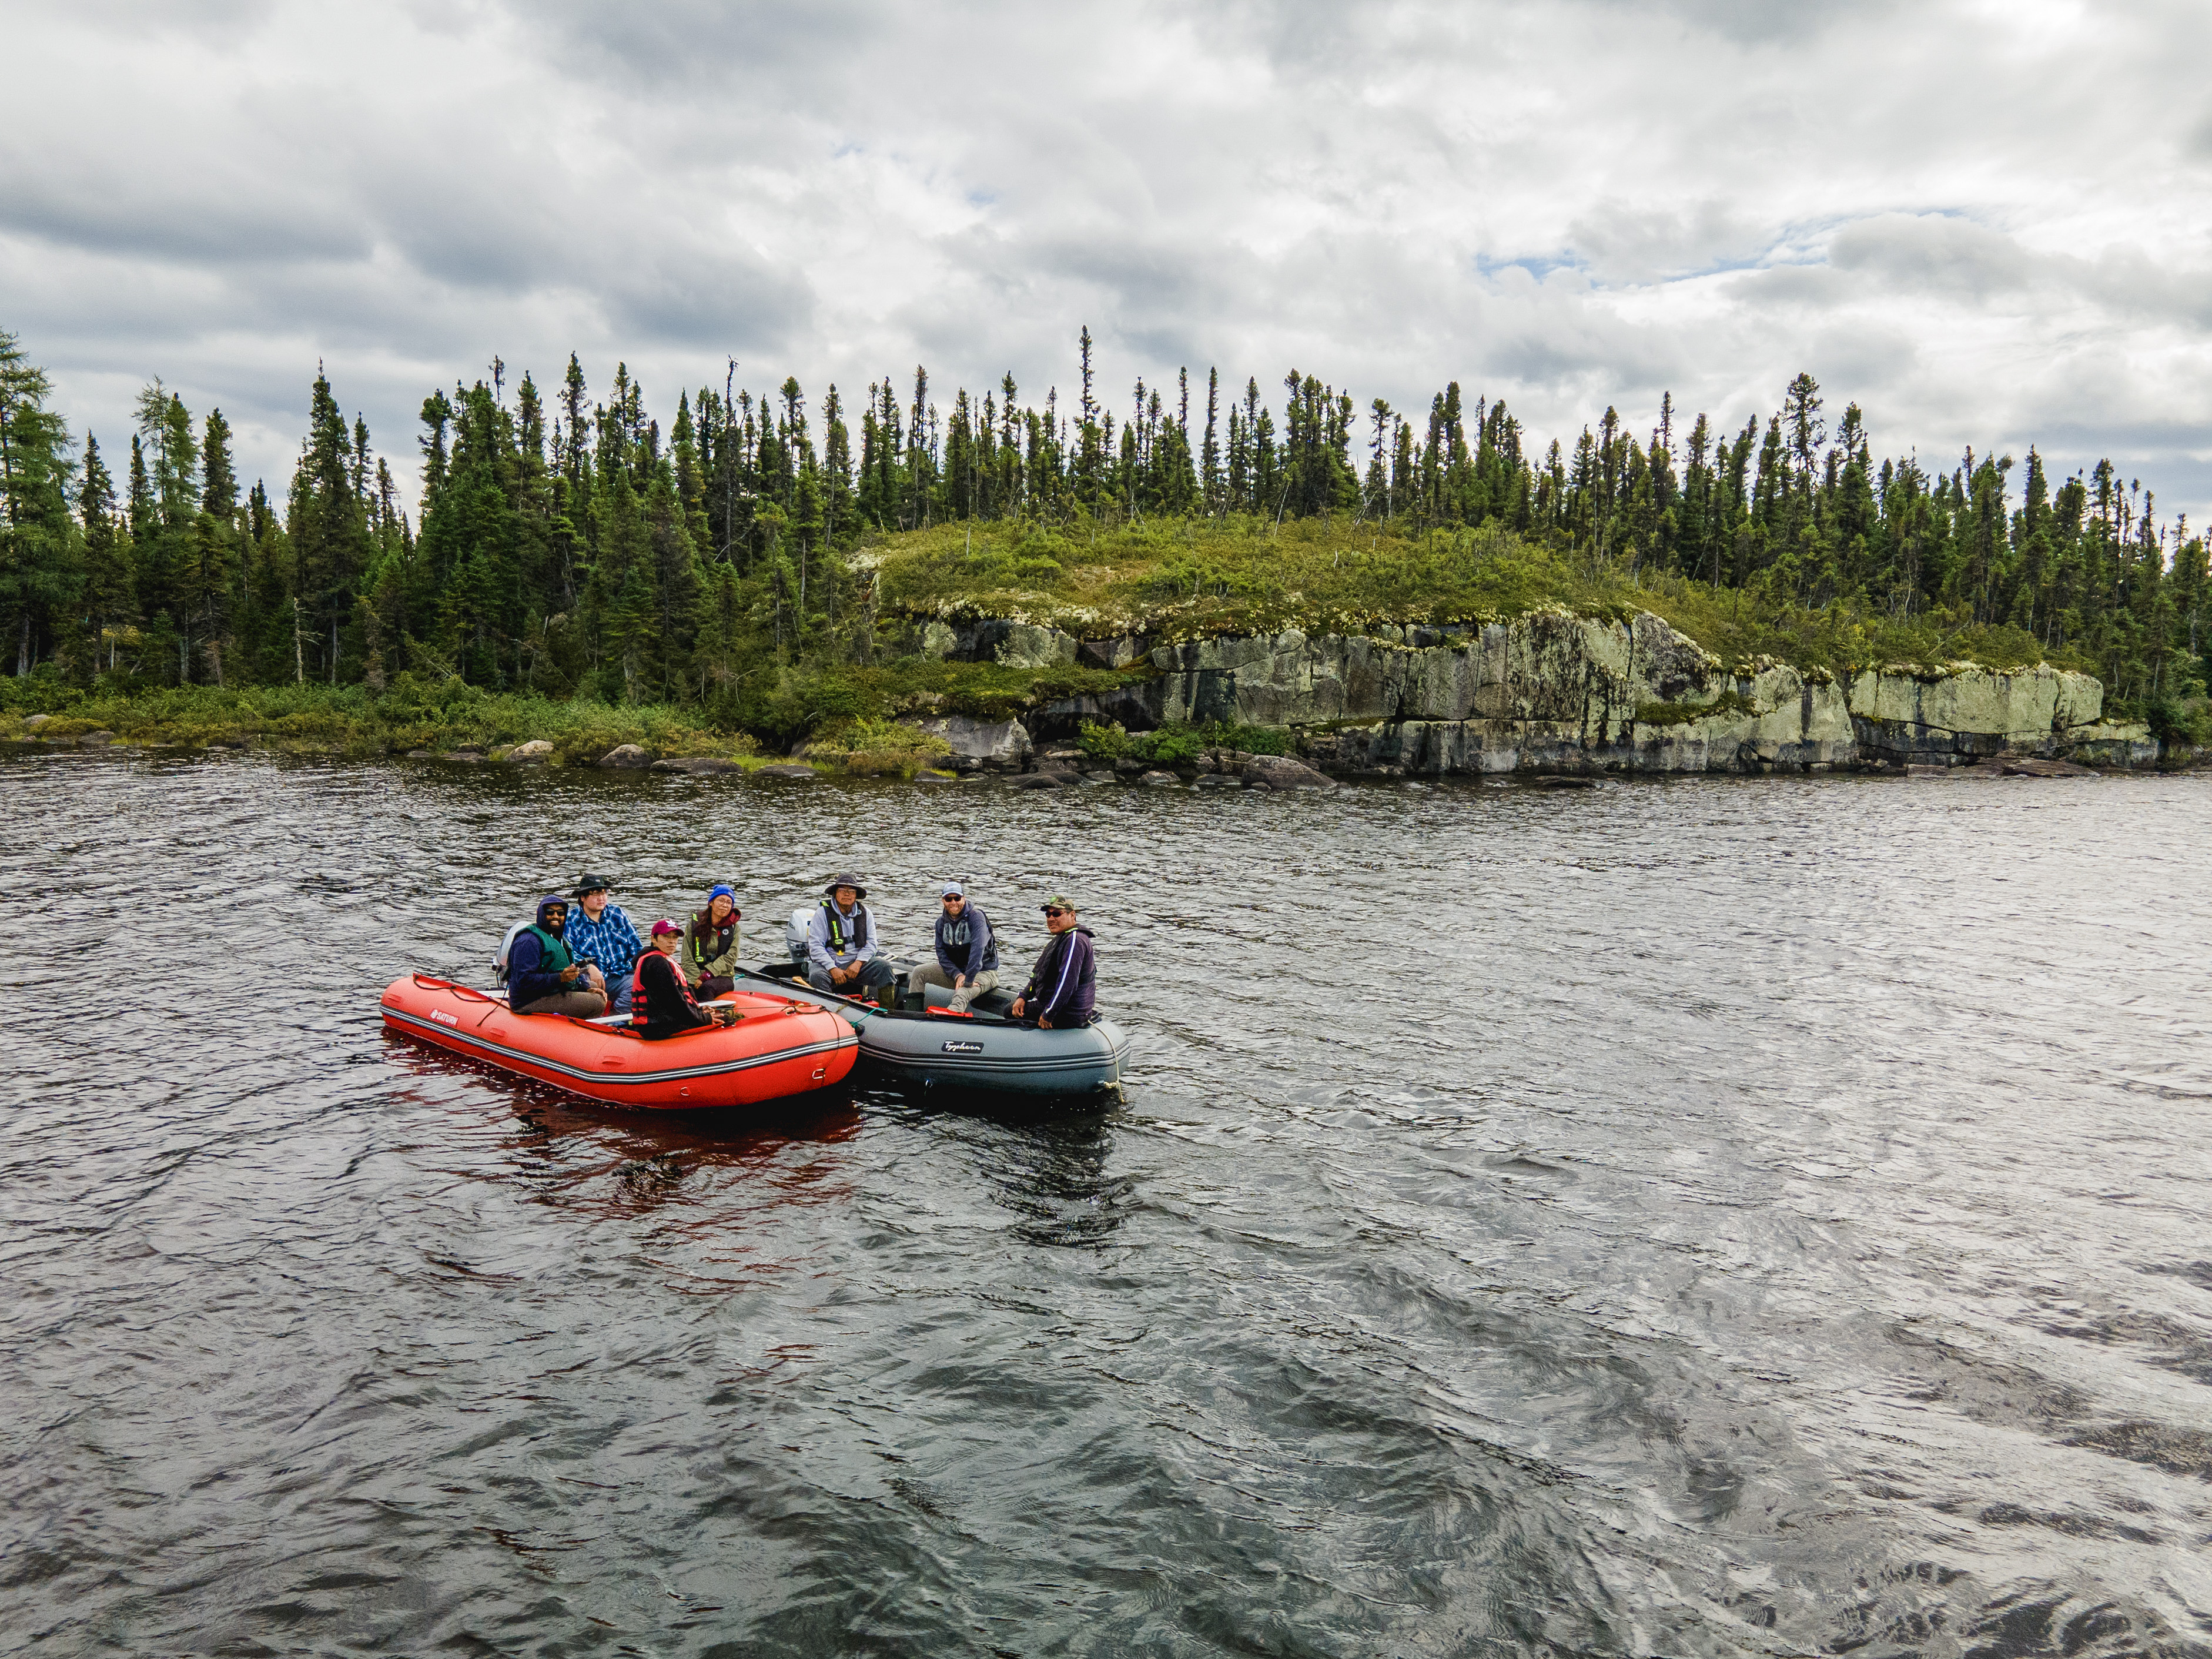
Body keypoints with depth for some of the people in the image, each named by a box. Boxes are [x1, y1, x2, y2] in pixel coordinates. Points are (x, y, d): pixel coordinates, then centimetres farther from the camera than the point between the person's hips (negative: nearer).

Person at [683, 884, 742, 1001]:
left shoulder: (734, 928, 8)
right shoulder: (695, 922, 5)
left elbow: (730, 958, -5)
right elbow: (687, 958, 1)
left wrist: (707, 975, -18)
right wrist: (697, 980, -14)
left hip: (723, 978, 0)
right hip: (694, 976, 0)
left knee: (706, 988, -34)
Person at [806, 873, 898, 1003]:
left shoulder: (865, 913, 9)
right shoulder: (822, 914, -3)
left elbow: (871, 943, 7)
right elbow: (816, 946, -9)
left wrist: (858, 963, -13)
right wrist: (833, 969, -21)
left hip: (857, 962, 3)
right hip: (828, 962, -3)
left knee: (885, 968, -20)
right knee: (818, 977, -35)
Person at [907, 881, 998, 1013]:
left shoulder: (976, 917, -18)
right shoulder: (942, 922, 2)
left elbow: (978, 949, -30)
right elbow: (941, 953, -1)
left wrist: (968, 981, -35)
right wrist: (957, 975, -18)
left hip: (984, 972, -7)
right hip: (956, 969, 7)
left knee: (962, 994, -37)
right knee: (919, 973, -4)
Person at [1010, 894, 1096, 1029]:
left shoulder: (1075, 940, -21)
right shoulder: (1060, 938, 15)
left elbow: (1068, 983, -29)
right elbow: (1039, 974, 20)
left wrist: (1048, 1015, -26)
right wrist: (1023, 997, 7)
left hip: (1069, 1015, -11)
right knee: (1014, 1005, 26)